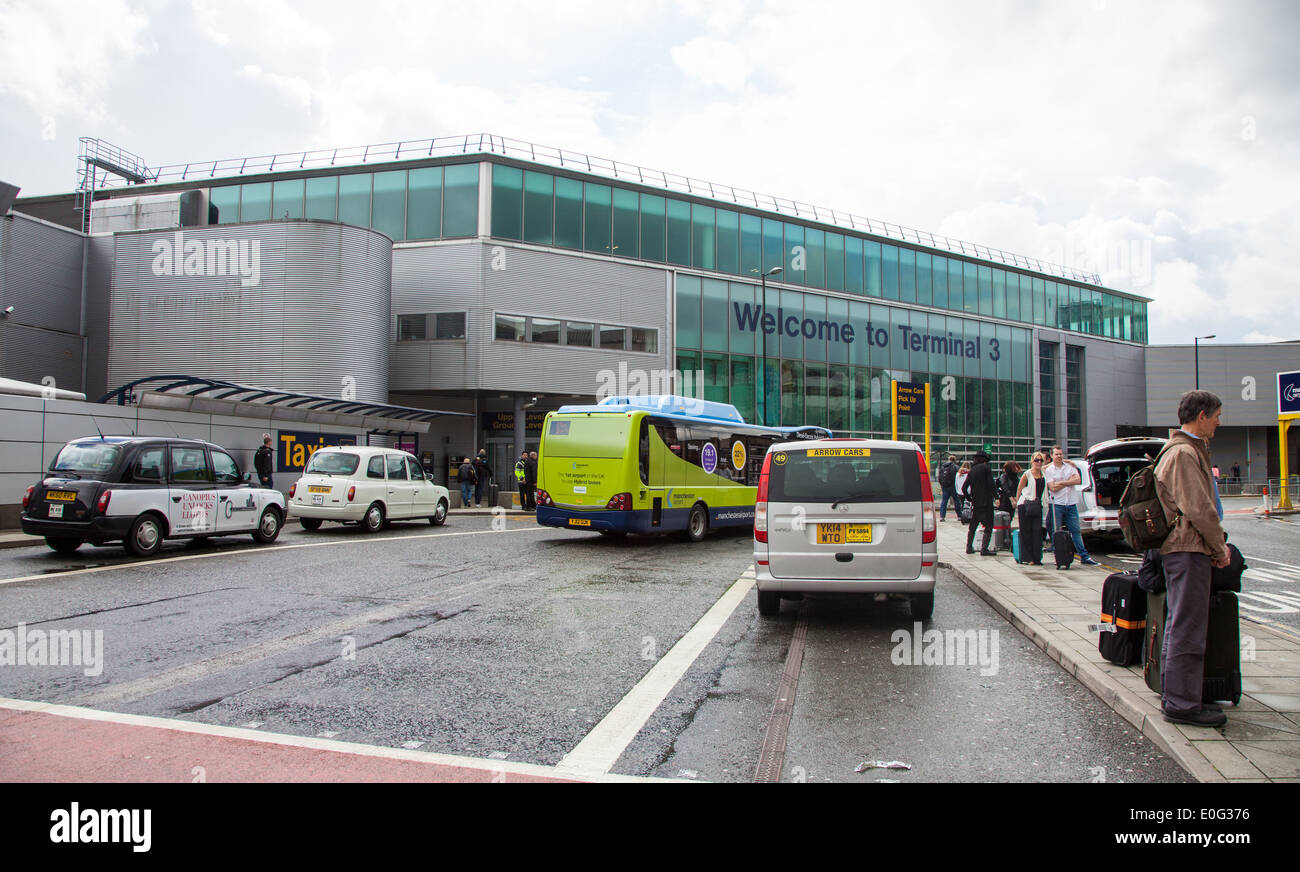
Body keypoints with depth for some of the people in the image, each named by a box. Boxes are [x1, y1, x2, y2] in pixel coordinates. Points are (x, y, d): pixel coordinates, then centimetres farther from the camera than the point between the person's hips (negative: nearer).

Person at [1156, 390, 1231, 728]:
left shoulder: (1191, 450, 20)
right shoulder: (1183, 454, -15)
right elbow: (1198, 509, -20)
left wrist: (1216, 544, 12)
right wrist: (1220, 547, -8)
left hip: (1186, 550, 11)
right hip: (1188, 551, -11)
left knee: (1180, 626, 16)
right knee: (1187, 629, -6)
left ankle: (1176, 697, 25)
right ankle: (1182, 705, 0)